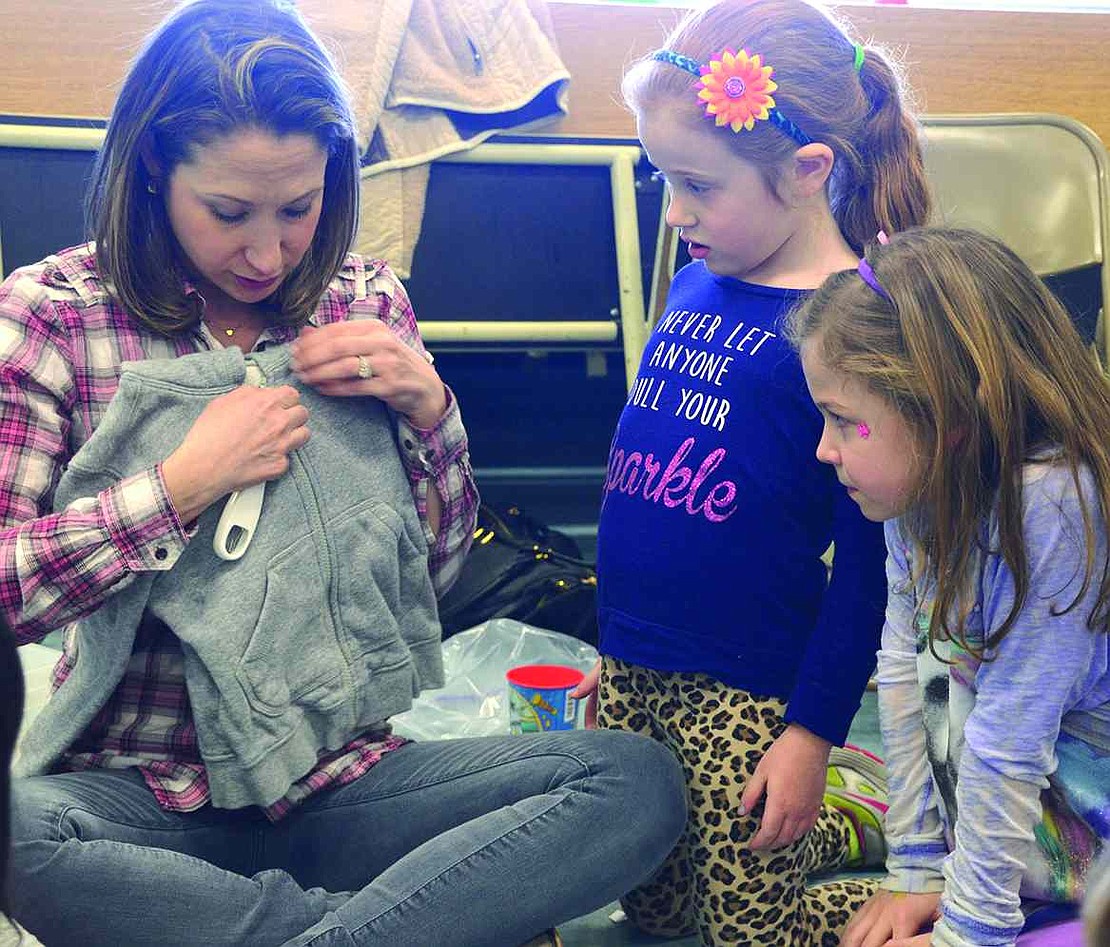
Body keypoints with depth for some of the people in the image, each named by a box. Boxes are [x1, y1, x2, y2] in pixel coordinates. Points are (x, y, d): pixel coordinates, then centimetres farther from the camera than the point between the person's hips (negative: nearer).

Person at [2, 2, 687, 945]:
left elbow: (439, 564, 12)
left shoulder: (369, 302, 6)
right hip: (140, 799, -2)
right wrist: (186, 482, -16)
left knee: (639, 781, -19)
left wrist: (429, 406, -5)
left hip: (342, 777, 3)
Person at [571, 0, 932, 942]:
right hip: (632, 675, 7)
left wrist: (815, 730, -14)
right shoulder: (693, 288, 4)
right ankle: (830, 801, 38)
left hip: (749, 694, -7)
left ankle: (859, 809, 29)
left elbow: (870, 554, -15)